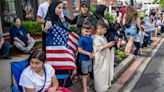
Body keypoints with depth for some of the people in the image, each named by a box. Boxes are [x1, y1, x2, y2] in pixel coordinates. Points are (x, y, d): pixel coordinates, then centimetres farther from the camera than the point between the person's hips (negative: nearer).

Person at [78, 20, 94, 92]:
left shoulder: (91, 38, 0)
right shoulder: (82, 39, -20)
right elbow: (79, 50, -21)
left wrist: (92, 54, -4)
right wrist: (88, 53, -22)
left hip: (90, 58, 7)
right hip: (84, 59, -7)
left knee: (88, 73, 21)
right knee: (85, 75, 6)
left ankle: (86, 85, 40)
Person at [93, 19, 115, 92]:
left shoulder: (102, 36, 7)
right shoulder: (96, 38, -23)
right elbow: (99, 48, -27)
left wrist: (109, 44, 4)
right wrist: (108, 45, -26)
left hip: (105, 58, 10)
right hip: (100, 59, -10)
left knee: (105, 72, 20)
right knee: (100, 73, 4)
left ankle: (105, 85, 37)